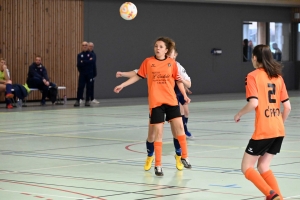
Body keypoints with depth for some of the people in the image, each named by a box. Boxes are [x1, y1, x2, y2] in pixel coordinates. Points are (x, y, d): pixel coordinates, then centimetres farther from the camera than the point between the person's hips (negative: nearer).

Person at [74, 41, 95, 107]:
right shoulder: (79, 55, 7)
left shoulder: (91, 54, 4)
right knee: (80, 87, -7)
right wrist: (88, 61, -12)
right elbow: (79, 64, -7)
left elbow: (92, 61, -14)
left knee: (89, 87, 2)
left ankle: (87, 101, 10)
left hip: (89, 74, 0)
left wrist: (83, 62, -14)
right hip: (82, 74, 0)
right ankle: (77, 101, -7)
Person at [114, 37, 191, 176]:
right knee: (158, 132, -1)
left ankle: (184, 157, 14)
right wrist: (122, 85, 6)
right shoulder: (148, 62, 0)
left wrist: (184, 95, 7)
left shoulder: (171, 63, 2)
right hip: (155, 102, -1)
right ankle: (158, 165, 6)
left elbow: (178, 80, 11)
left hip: (171, 101, 1)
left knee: (179, 126, -4)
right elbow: (138, 76, 9)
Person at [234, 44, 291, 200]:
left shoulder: (253, 76, -7)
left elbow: (254, 103, -19)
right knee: (263, 167, 18)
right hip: (279, 131, 6)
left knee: (247, 168, 6)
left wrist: (239, 114, -2)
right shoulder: (278, 77, 10)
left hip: (263, 132, -6)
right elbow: (287, 106, 8)